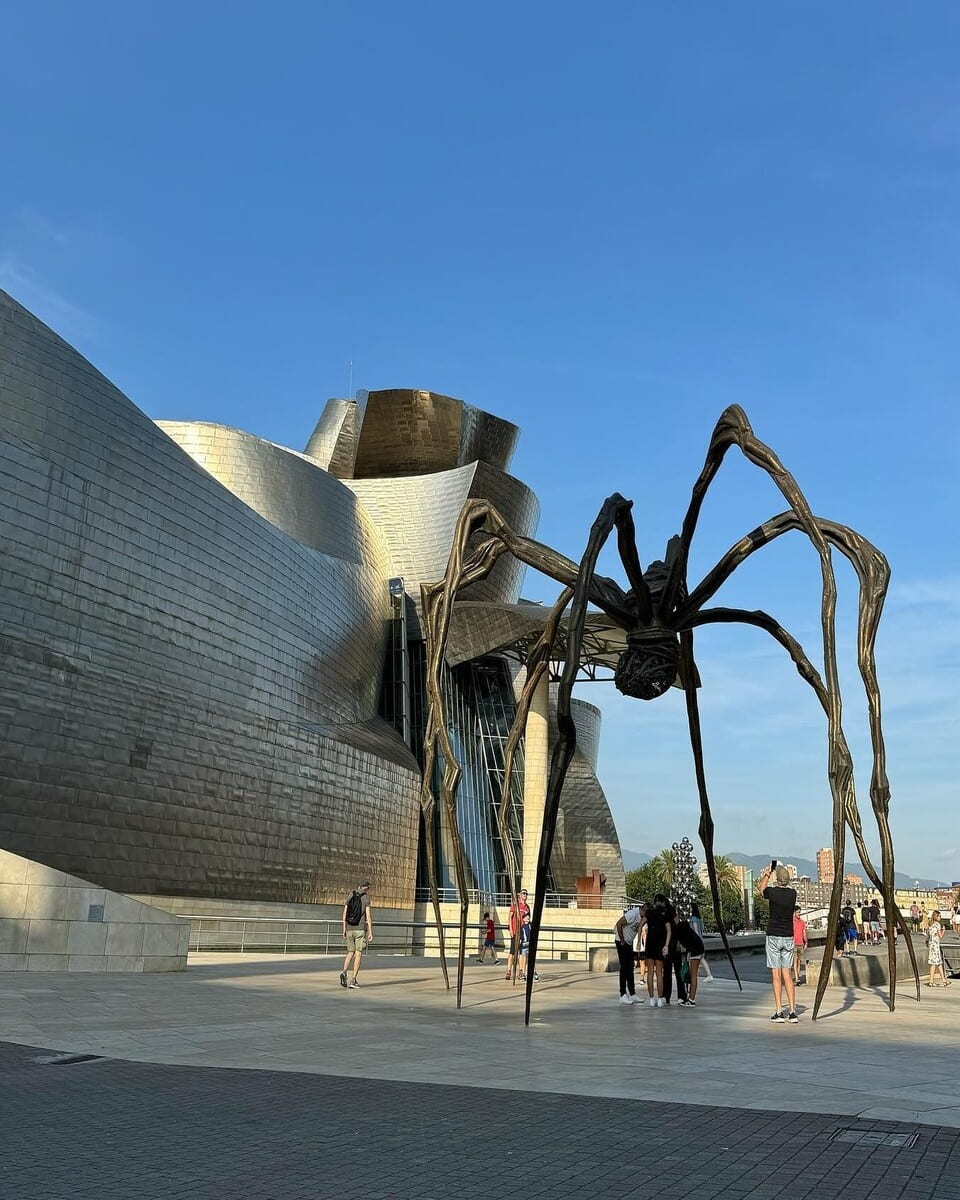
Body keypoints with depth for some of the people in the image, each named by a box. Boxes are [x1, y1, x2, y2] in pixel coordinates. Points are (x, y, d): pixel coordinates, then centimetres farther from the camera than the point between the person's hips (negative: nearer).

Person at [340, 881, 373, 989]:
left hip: (350, 929, 4)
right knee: (358, 954, 1)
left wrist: (344, 929, 12)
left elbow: (344, 914, 8)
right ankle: (353, 980, -4)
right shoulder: (366, 898, -4)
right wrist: (370, 932, -8)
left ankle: (344, 972, -13)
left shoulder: (350, 896, 10)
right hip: (361, 929, -4)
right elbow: (368, 916, -10)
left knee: (350, 953, 13)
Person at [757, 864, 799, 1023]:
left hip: (773, 937, -3)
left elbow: (761, 888, 13)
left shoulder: (772, 892, -11)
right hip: (788, 938, 3)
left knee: (776, 975, -2)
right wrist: (781, 870, 30)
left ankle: (779, 1012, -4)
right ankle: (792, 1012, 2)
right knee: (787, 975, 6)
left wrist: (768, 873, 25)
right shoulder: (792, 894, -1)